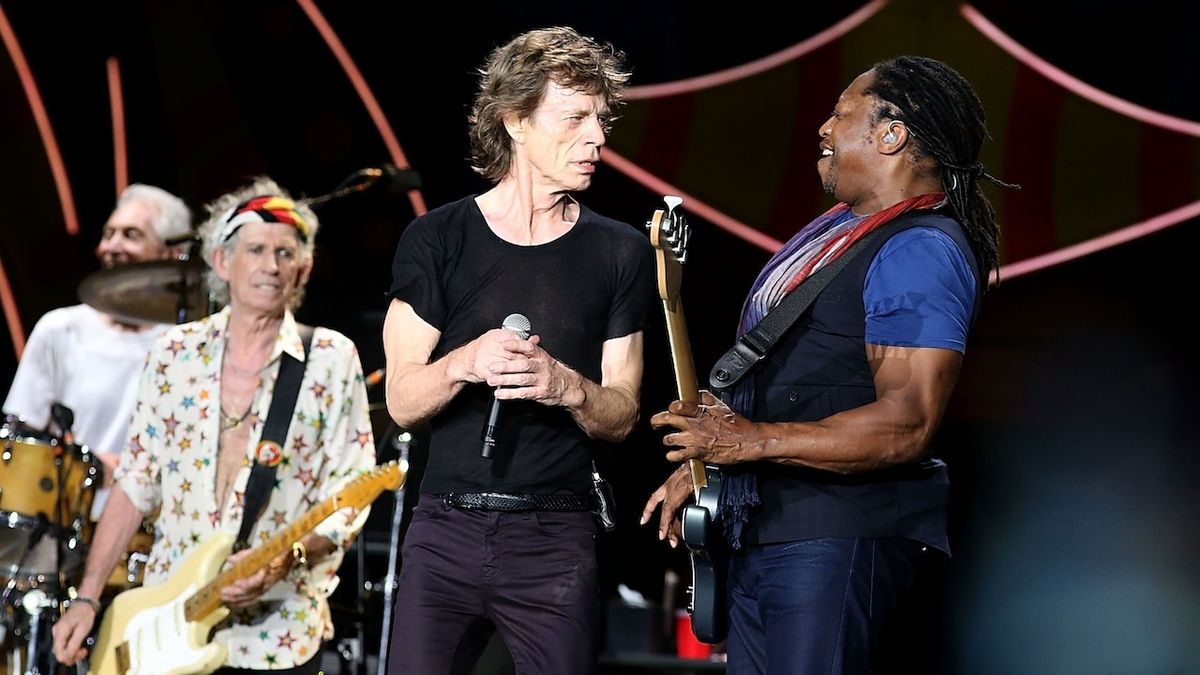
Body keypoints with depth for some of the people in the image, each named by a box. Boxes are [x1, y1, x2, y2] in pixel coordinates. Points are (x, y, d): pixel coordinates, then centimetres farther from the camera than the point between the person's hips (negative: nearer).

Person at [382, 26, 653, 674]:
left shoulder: (619, 252, 6)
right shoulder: (436, 239, 3)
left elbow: (621, 417, 4)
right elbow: (402, 402, 0)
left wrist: (568, 388, -17)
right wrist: (464, 363, -21)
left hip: (556, 540, 0)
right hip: (445, 532, 0)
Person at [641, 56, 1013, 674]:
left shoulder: (921, 250, -16)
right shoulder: (840, 228, 17)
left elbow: (908, 424, -25)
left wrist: (754, 441, -24)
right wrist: (704, 458, 17)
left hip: (840, 535, -10)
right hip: (762, 529, 10)